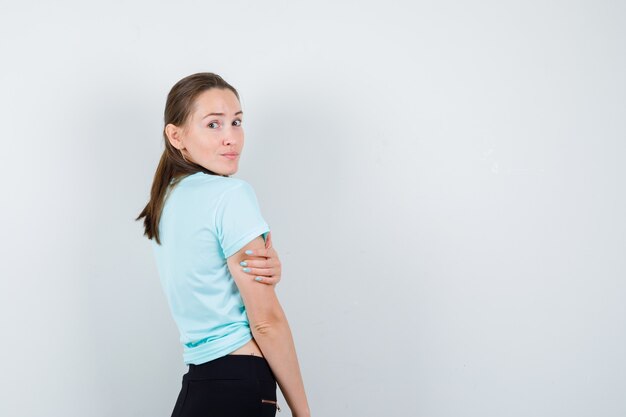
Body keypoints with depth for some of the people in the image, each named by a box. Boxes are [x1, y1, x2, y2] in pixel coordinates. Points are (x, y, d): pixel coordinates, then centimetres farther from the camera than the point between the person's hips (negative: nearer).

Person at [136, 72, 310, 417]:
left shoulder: (167, 199, 11)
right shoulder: (232, 194, -13)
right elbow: (266, 320, -13)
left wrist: (268, 271, -10)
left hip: (195, 384, 8)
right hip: (240, 386, -8)